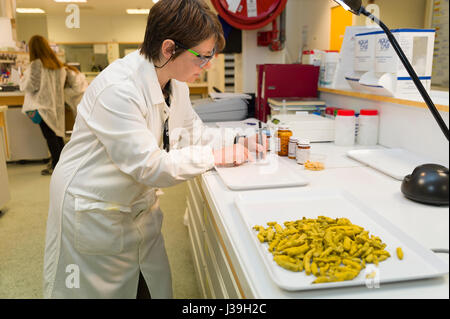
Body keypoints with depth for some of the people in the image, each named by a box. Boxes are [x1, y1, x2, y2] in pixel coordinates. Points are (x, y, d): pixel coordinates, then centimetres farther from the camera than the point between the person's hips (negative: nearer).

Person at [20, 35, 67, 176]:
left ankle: (56, 166, 5)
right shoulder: (58, 64, 5)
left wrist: (23, 78, 11)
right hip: (57, 104, 6)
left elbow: (29, 86, -8)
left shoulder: (36, 65, -14)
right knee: (57, 134, 15)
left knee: (50, 137, -1)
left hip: (43, 105, -6)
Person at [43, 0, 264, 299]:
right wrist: (215, 156, -23)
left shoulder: (174, 82, -3)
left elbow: (192, 131, 8)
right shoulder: (118, 89, -30)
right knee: (105, 290, 12)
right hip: (93, 213, -7)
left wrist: (238, 142, -7)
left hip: (139, 206, 8)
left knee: (154, 287, 17)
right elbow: (150, 166, -29)